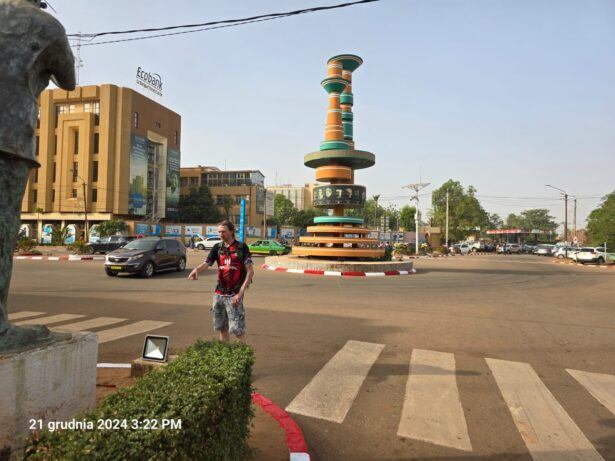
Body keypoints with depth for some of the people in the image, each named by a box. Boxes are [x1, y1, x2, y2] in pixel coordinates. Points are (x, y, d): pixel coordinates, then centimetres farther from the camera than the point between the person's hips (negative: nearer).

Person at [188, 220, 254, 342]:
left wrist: (240, 293, -18)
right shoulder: (217, 247, 8)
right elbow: (206, 263, -5)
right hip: (219, 294, 5)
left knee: (237, 329, -5)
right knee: (222, 328, 14)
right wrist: (196, 269, -29)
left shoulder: (242, 247, -6)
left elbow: (250, 271, -11)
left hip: (234, 295, -5)